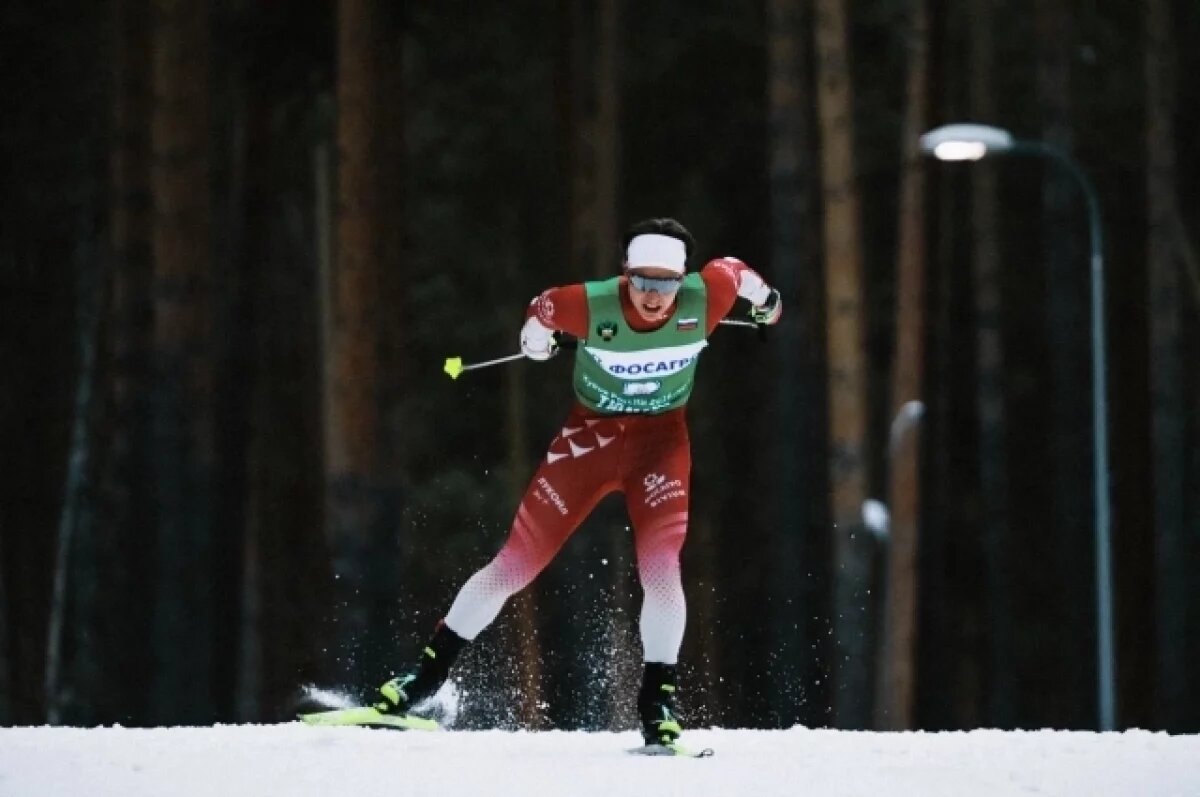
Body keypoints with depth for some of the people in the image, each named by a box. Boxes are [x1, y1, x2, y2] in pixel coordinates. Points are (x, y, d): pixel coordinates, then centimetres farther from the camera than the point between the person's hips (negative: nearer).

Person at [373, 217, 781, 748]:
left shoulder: (703, 299, -22)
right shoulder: (592, 306, -26)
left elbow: (731, 269, 4)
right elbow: (543, 307, -1)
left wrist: (764, 296, 20)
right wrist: (535, 333, -13)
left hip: (661, 440, 1)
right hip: (590, 434, -1)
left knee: (661, 568, -19)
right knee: (514, 564, 0)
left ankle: (658, 698, -6)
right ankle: (431, 669, 12)